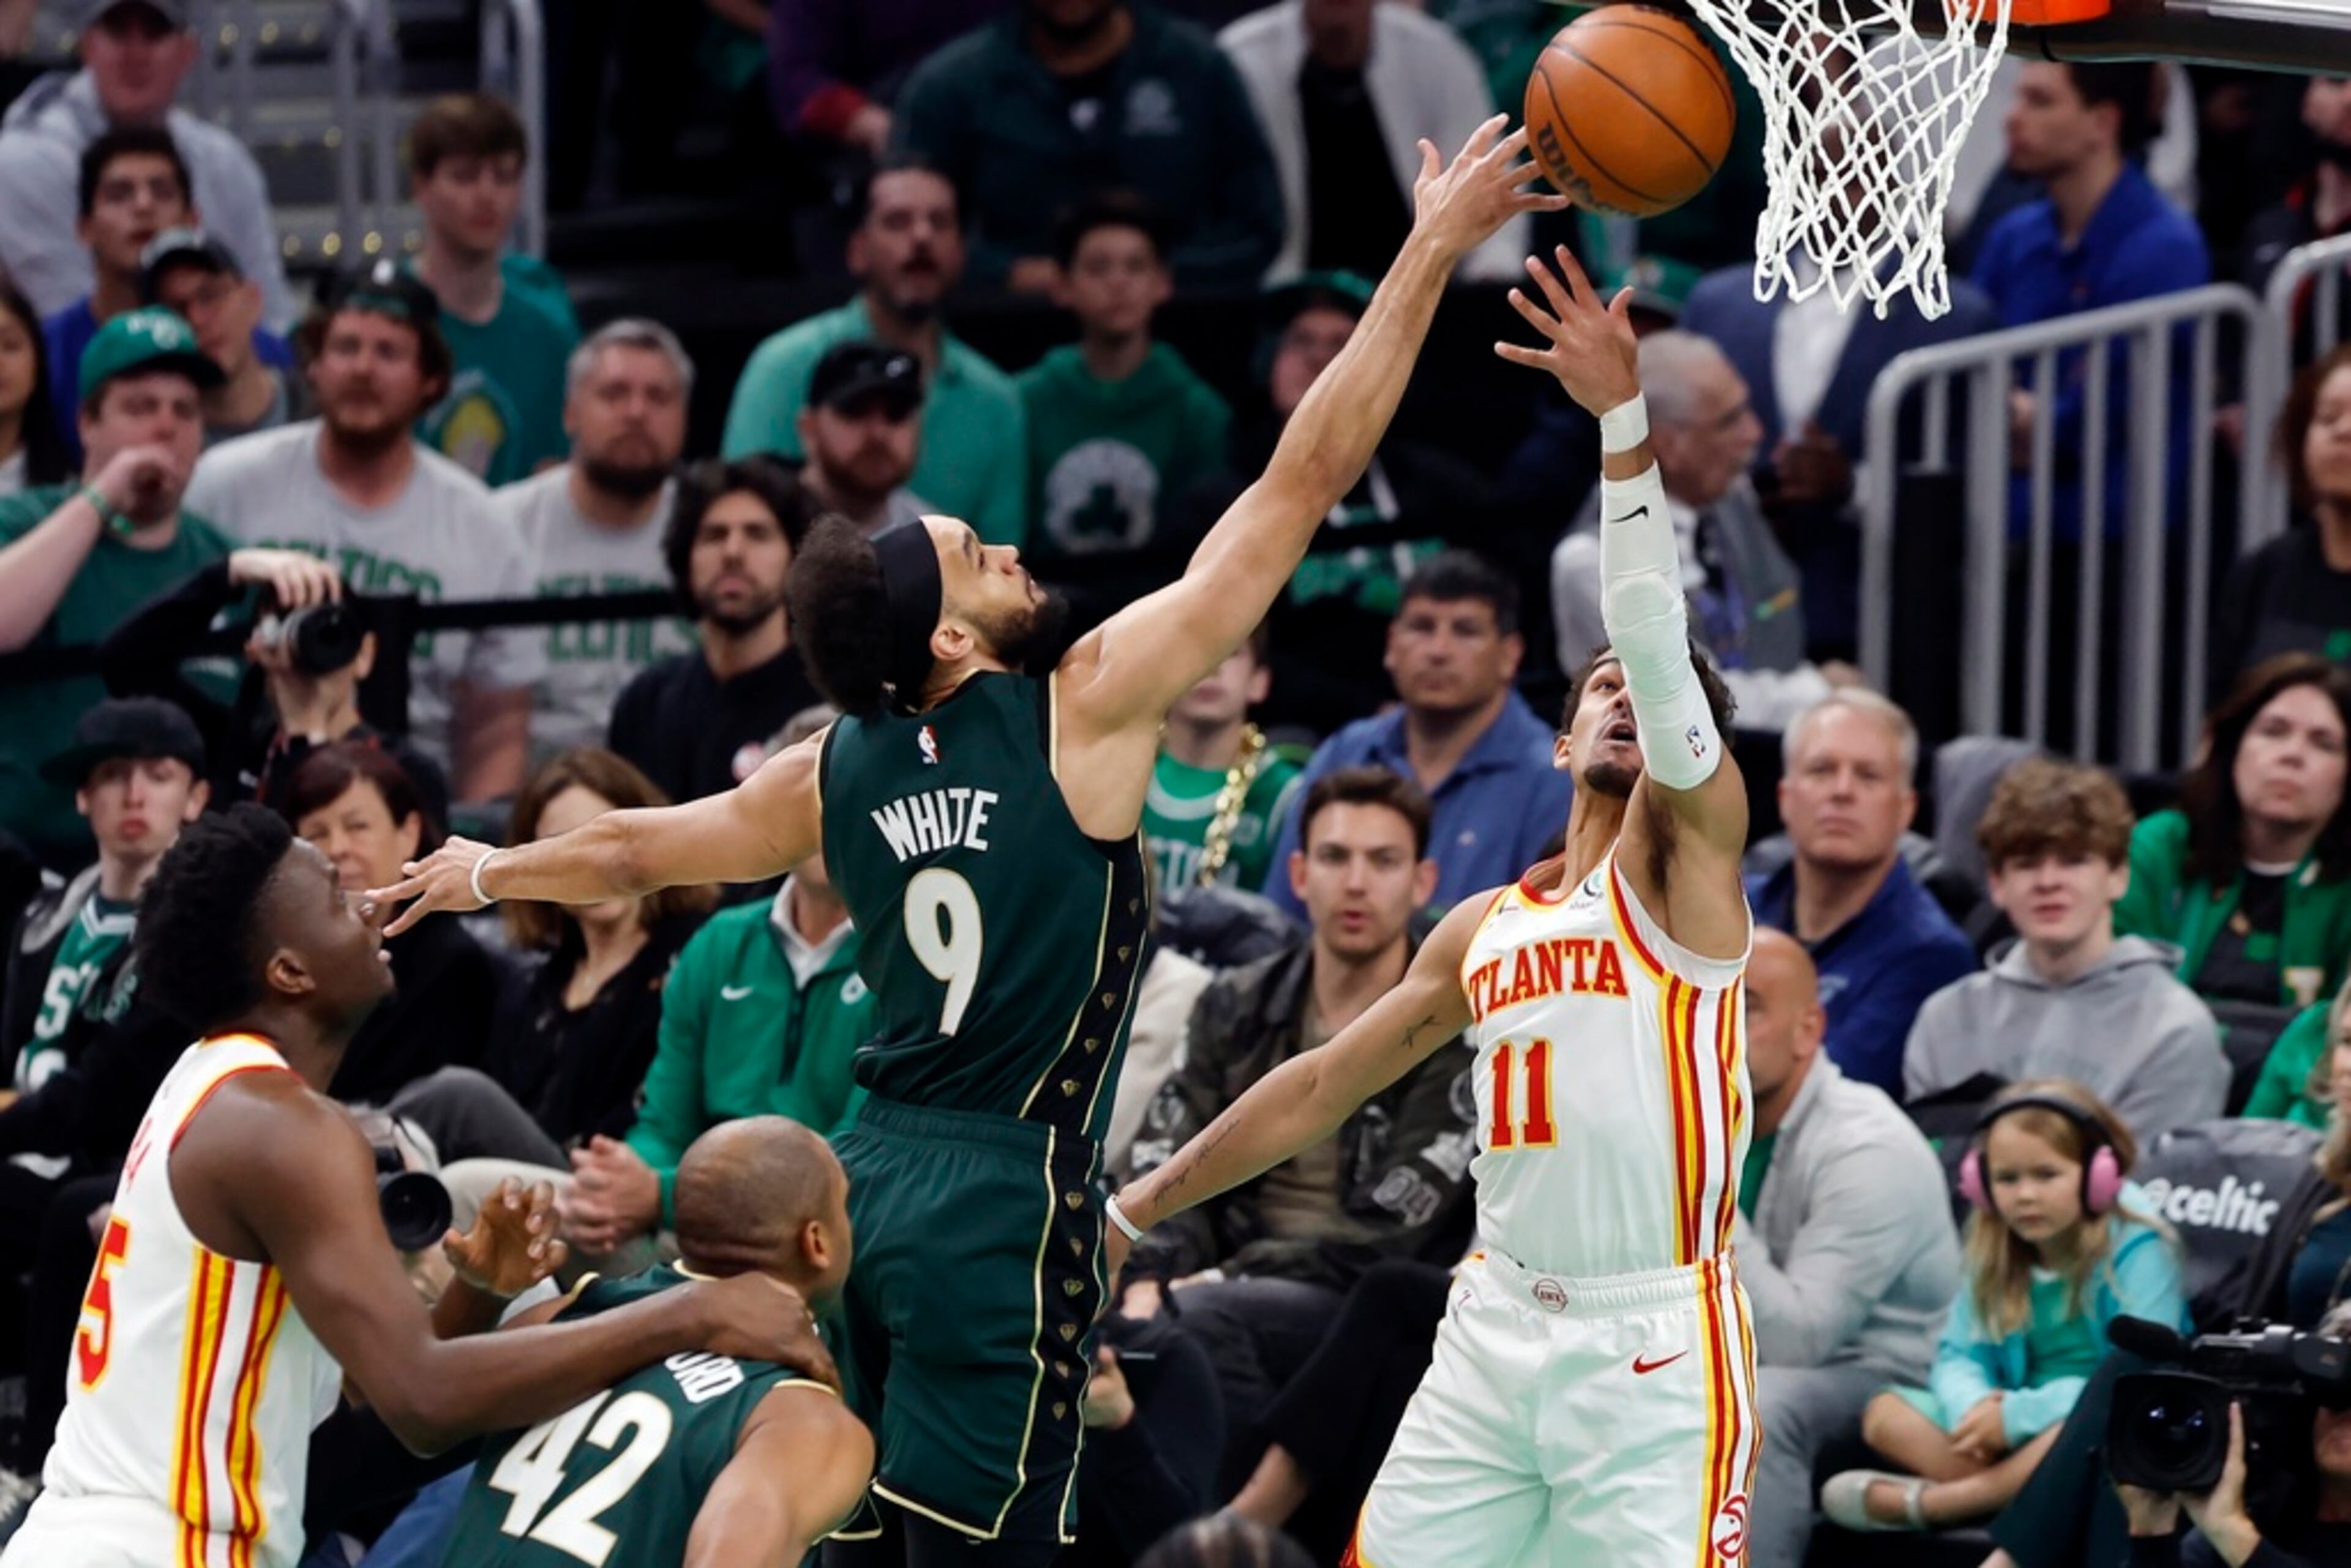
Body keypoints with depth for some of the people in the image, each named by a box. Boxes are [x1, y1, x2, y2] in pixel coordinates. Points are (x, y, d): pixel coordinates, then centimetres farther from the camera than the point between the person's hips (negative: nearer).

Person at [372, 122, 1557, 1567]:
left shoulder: (837, 777, 8)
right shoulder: (1086, 709, -9)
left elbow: (631, 851, 25)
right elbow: (1305, 481, -9)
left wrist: (484, 873, 46)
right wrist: (1433, 250, -5)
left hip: (875, 1181, 7)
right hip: (1010, 1197, -7)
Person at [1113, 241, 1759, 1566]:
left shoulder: (1689, 854, -1)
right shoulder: (1483, 931, 17)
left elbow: (1658, 642, -16)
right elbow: (1322, 1086, 24)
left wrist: (1625, 415, -27)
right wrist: (1136, 1210, 25)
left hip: (1655, 1344, -6)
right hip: (1499, 1324, 6)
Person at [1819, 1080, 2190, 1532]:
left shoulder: (2136, 1252, -14)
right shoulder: (1997, 1255, 6)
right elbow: (1958, 1357, 6)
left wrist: (2019, 1414, -26)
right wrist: (1972, 1406, -19)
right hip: (2016, 1430, 7)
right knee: (1885, 1413, -5)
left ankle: (1923, 1504, -30)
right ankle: (2016, 1488, -28)